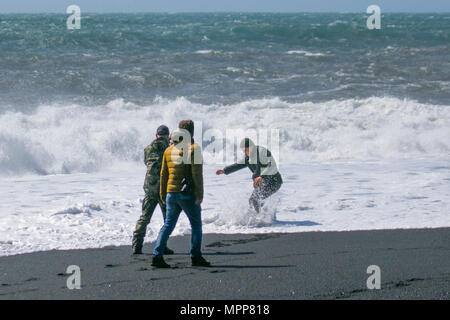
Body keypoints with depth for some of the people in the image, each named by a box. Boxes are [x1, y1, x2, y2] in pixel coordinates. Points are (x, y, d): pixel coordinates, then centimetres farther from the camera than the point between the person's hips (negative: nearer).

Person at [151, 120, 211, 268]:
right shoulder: (193, 149, -8)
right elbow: (197, 174, -14)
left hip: (171, 193, 5)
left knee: (168, 225, 9)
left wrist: (163, 195, 18)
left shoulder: (169, 150, 11)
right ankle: (196, 257, 7)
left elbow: (163, 174, 13)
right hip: (188, 194, -5)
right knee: (196, 224, 8)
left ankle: (157, 255, -3)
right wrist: (199, 195, -13)